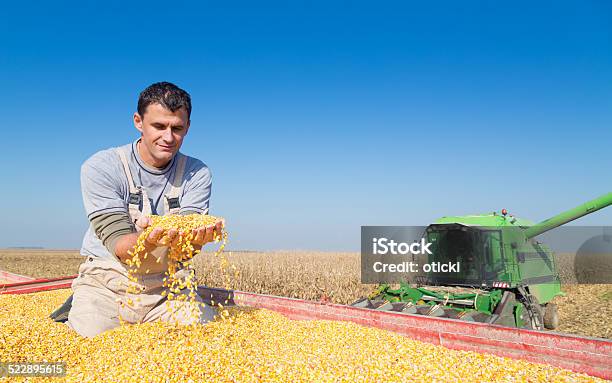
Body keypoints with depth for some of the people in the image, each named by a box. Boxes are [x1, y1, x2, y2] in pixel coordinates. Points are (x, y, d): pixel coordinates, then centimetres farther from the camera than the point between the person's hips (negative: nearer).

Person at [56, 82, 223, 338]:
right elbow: (117, 244, -18)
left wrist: (196, 238, -40)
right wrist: (148, 241, -42)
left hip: (167, 285, 3)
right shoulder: (100, 167, -11)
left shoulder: (196, 174, -4)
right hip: (107, 284, -2)